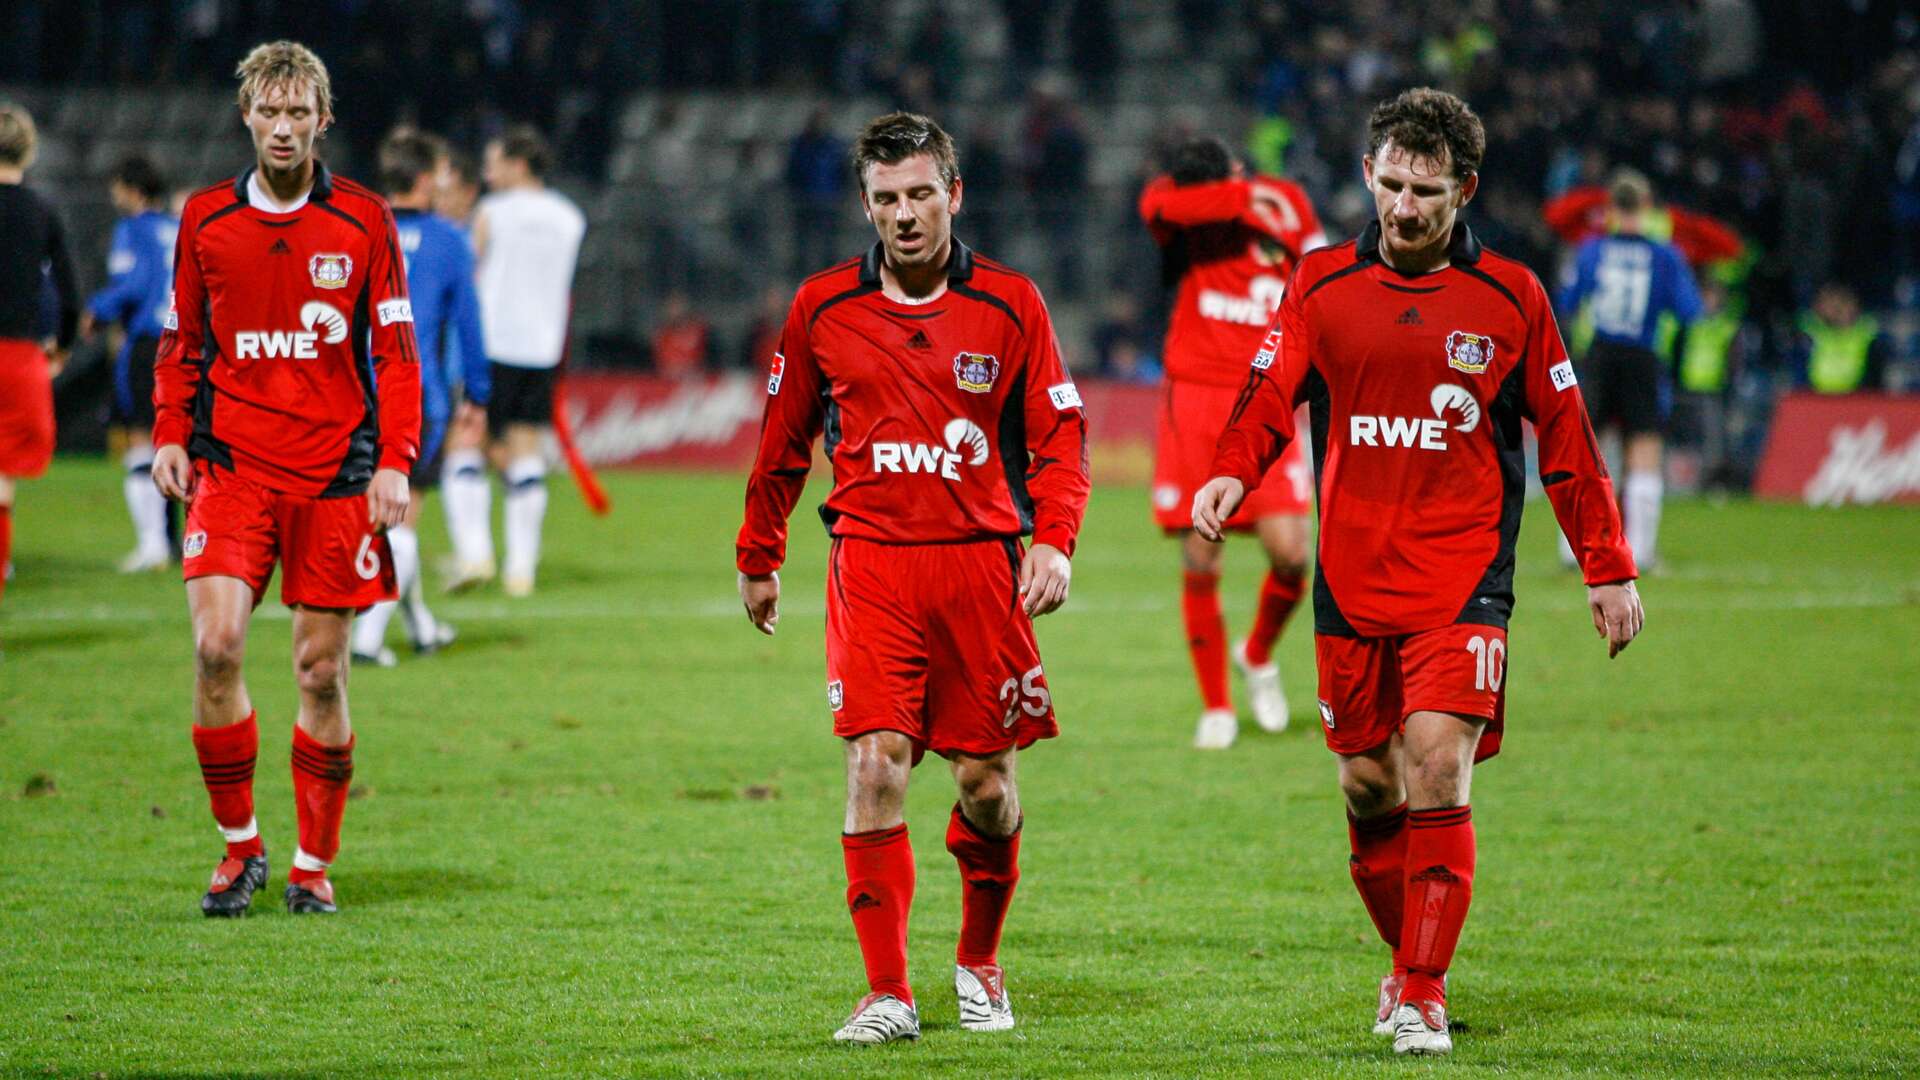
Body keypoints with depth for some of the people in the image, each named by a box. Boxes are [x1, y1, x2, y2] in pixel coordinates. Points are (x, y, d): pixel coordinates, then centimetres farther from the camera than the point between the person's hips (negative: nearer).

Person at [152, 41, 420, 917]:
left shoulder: (363, 221, 1)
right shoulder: (206, 219, 6)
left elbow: (396, 351, 3)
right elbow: (182, 343, 15)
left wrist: (394, 462, -7)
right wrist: (170, 435, 1)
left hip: (334, 473, -1)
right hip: (233, 465, 1)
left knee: (321, 669, 1)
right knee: (216, 645, -14)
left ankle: (314, 864, 13)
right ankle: (239, 843, 1)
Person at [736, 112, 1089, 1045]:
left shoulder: (1009, 305, 2)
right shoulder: (822, 309, 4)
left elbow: (1058, 435, 5)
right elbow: (782, 441, 14)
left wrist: (1053, 540, -9)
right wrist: (759, 558, 18)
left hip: (980, 561, 0)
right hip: (871, 562, 0)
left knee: (985, 779, 5)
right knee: (875, 766, -12)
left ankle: (979, 963, 29)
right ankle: (887, 995, -8)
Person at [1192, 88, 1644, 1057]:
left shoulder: (1510, 297, 3)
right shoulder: (1322, 284, 5)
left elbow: (1564, 435, 8)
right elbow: (1270, 395, -2)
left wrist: (1607, 569, 8)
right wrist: (1230, 474, -23)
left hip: (1462, 581, -2)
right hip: (1351, 581, 2)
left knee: (1439, 769, -16)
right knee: (1369, 789, 6)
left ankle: (1423, 998, -13)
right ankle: (1409, 964, 27)